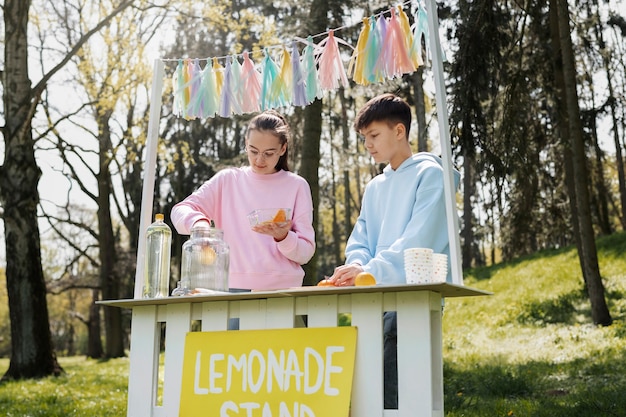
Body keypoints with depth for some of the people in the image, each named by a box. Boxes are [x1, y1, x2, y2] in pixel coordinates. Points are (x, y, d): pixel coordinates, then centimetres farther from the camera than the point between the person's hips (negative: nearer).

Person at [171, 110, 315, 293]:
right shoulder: (227, 180, 11)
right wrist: (199, 223, -14)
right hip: (233, 287, 1)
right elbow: (180, 210, 6)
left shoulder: (296, 186, 7)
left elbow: (305, 253, 4)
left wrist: (282, 236, -15)